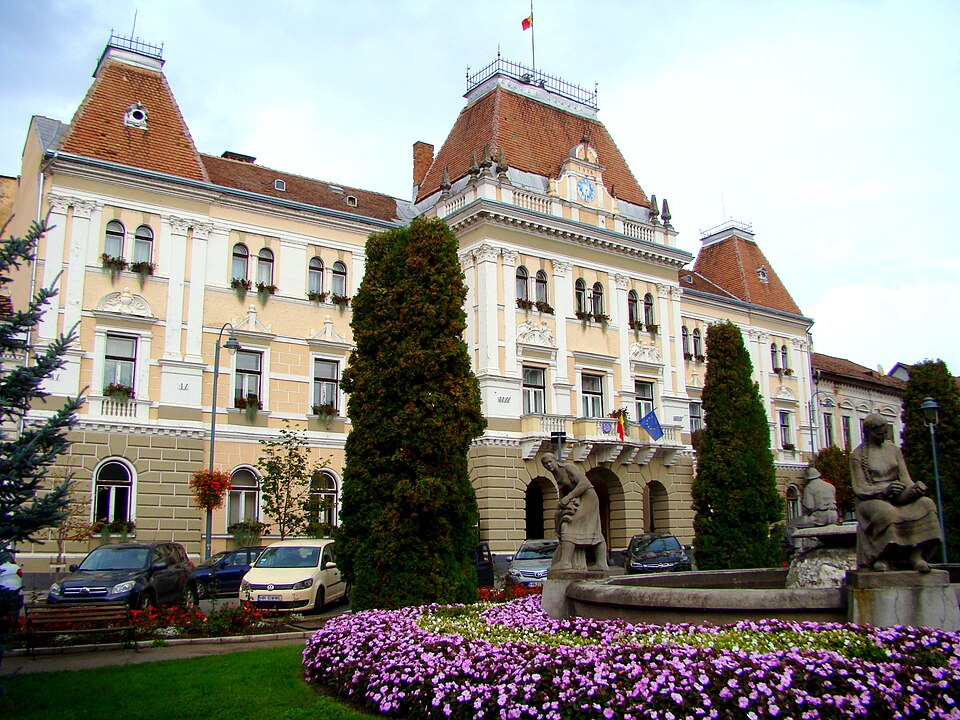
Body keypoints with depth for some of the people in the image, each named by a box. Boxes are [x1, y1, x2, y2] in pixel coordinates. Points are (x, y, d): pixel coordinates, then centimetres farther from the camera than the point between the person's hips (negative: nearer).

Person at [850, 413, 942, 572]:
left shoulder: (894, 449, 13)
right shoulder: (857, 455, -1)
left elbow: (905, 477, 8)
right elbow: (859, 488, -8)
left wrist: (913, 488, -16)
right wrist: (883, 490, -25)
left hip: (897, 498, 5)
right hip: (871, 499, -5)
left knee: (925, 504, -24)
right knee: (887, 514, -38)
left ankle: (916, 555, -27)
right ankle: (882, 557, -23)